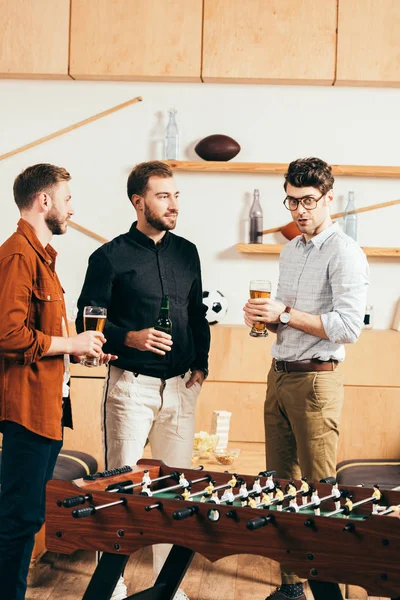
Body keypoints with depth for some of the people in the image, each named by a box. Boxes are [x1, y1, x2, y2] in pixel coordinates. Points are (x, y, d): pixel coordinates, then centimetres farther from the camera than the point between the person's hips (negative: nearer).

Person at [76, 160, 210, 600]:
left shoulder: (186, 252, 11)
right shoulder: (111, 257, -4)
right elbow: (87, 320, -4)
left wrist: (201, 363, 9)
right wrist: (130, 338, -19)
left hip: (180, 386, 5)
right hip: (132, 385, -4)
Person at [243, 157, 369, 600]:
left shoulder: (345, 254, -10)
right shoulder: (290, 251, 16)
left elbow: (347, 327, -19)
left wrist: (285, 313, -18)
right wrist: (264, 317, 4)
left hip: (315, 381, -8)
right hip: (279, 376, 8)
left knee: (318, 490, -2)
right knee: (280, 485, 11)